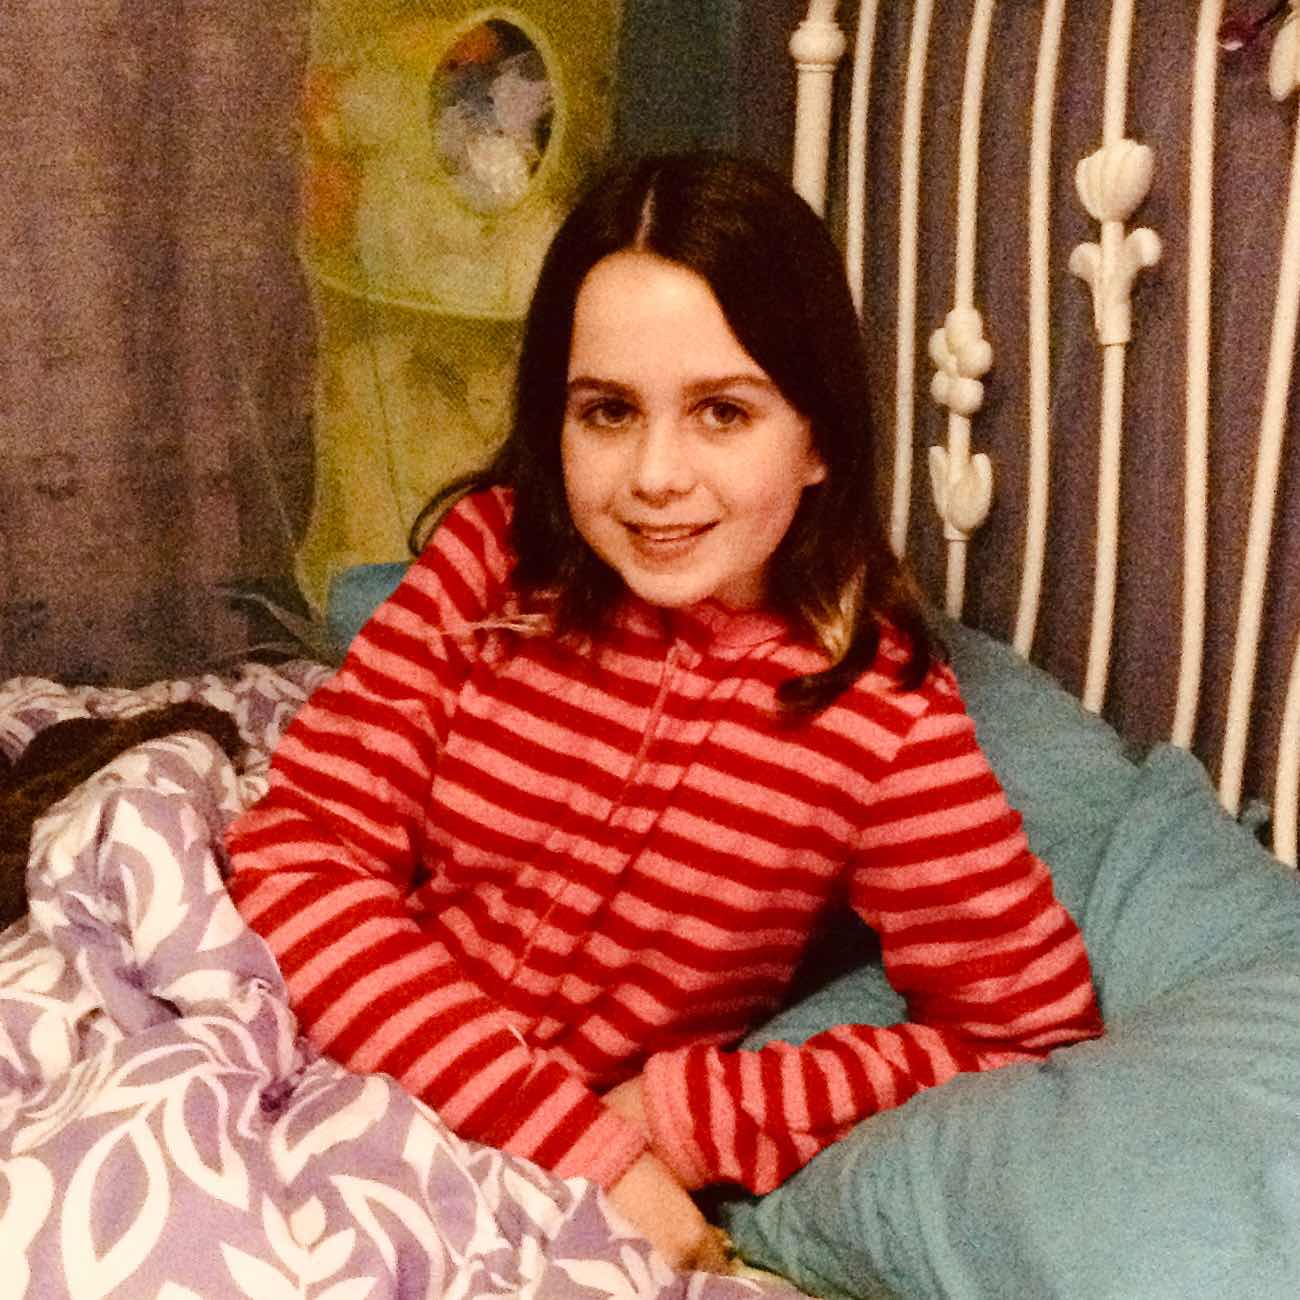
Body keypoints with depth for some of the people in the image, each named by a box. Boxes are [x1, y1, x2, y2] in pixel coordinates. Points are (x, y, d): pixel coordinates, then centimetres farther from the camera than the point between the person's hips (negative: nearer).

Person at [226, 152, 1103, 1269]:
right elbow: (297, 852, -13)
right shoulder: (492, 558, -8)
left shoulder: (883, 712, -13)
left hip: (544, 1209, -2)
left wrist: (692, 1121, -15)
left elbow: (1030, 1025, -7)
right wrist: (582, 1143, -22)